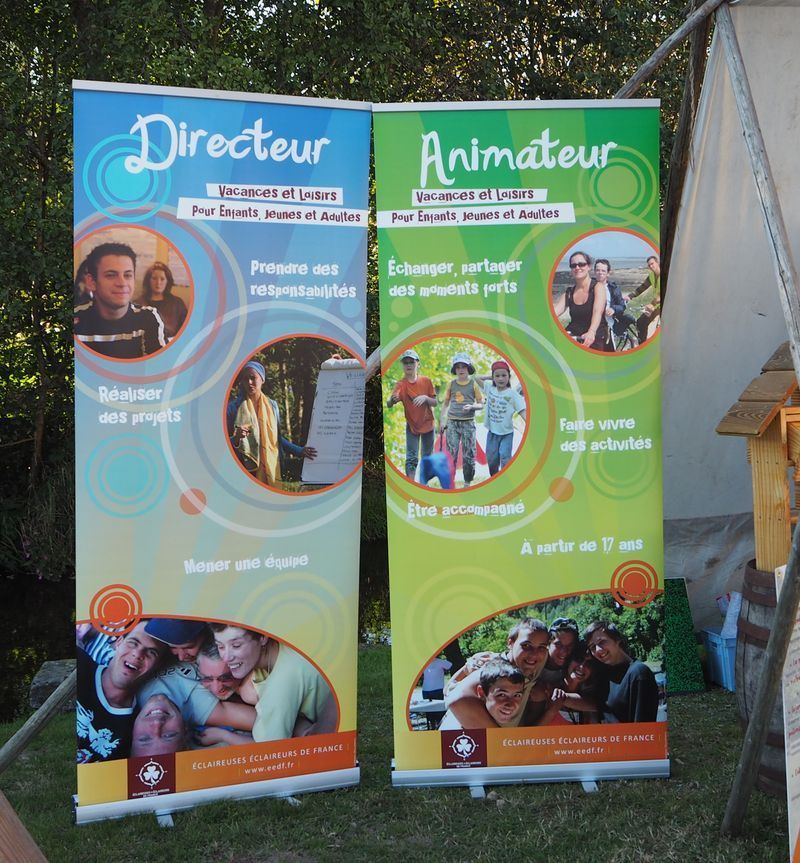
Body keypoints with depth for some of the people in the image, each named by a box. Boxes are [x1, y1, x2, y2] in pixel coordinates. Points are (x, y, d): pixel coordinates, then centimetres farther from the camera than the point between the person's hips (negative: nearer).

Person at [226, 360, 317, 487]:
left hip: (271, 469, 3)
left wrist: (299, 451, 10)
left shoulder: (272, 405, 10)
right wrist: (236, 438, -19)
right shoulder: (233, 406, 1)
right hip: (245, 471, -3)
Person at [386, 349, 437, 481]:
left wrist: (425, 398, -26)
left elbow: (435, 403, -5)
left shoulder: (426, 381, -8)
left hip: (428, 424, 3)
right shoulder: (401, 384, -16)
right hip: (412, 426, -3)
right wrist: (391, 400, -55)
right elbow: (389, 404, -31)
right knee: (411, 459, -9)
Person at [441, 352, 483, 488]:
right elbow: (446, 403, 13)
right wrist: (443, 420, 5)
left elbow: (481, 404, 4)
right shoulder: (451, 384, 6)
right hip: (452, 422, 1)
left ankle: (467, 483, 13)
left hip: (468, 423, -1)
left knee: (469, 455, 2)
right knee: (451, 454, -1)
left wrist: (471, 406, -16)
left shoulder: (473, 384, 0)